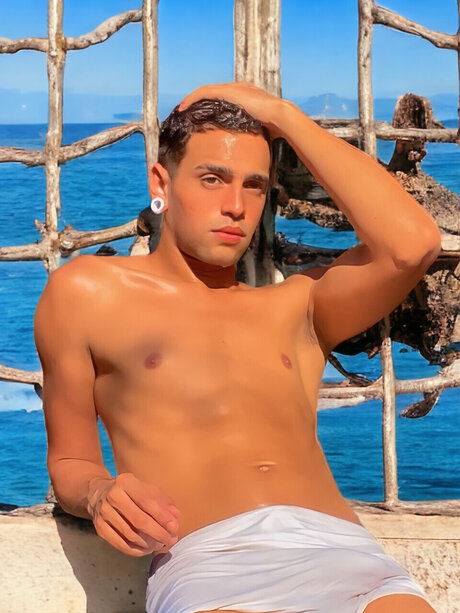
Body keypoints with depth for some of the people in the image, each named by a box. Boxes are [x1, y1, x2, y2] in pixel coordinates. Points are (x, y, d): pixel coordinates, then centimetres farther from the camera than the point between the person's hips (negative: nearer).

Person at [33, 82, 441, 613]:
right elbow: (69, 462, 22)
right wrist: (100, 494, -5)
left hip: (347, 554, 3)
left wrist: (284, 116, 16)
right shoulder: (86, 292, 21)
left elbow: (413, 244, 9)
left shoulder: (292, 305, 26)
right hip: (207, 563, -2)